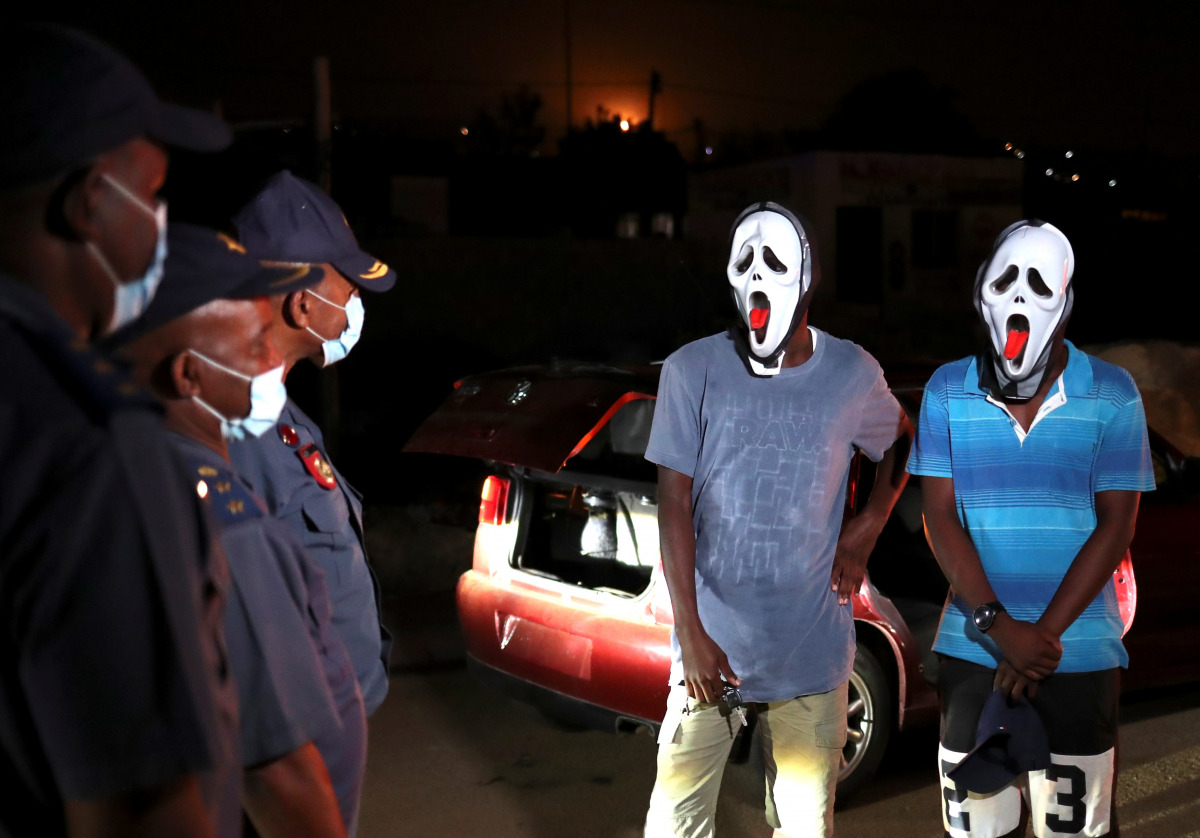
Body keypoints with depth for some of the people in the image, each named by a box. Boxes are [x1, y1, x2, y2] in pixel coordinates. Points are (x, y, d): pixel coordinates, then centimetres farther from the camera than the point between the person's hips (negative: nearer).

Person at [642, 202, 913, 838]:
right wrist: (692, 634, -12)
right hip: (713, 640, -1)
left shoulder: (851, 375, -1)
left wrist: (866, 530, 5)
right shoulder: (694, 371, -6)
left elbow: (900, 442, 20)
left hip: (810, 648, 1)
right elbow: (674, 507, -7)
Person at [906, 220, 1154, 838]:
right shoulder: (948, 392, 0)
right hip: (971, 648, 1)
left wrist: (1045, 635, -12)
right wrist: (1000, 628, -13)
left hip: (1079, 652, -1)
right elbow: (940, 518, -3)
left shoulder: (1111, 395, -3)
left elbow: (1115, 524, -5)